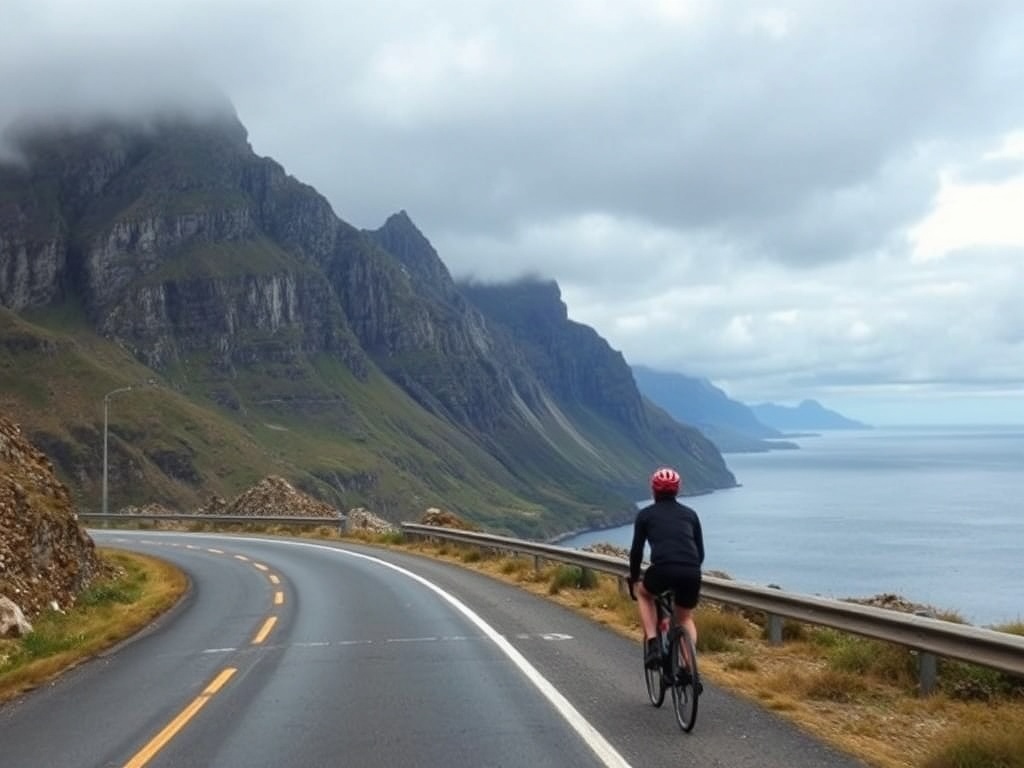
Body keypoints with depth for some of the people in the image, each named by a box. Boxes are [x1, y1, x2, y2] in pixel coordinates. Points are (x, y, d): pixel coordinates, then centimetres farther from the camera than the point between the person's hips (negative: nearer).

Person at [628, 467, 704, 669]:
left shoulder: (645, 514, 16)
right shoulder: (690, 514, 23)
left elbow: (636, 550, 17)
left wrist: (634, 579, 31)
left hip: (662, 569, -3)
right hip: (691, 572, 3)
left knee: (643, 593, 31)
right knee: (686, 619, 28)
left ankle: (652, 645, 15)